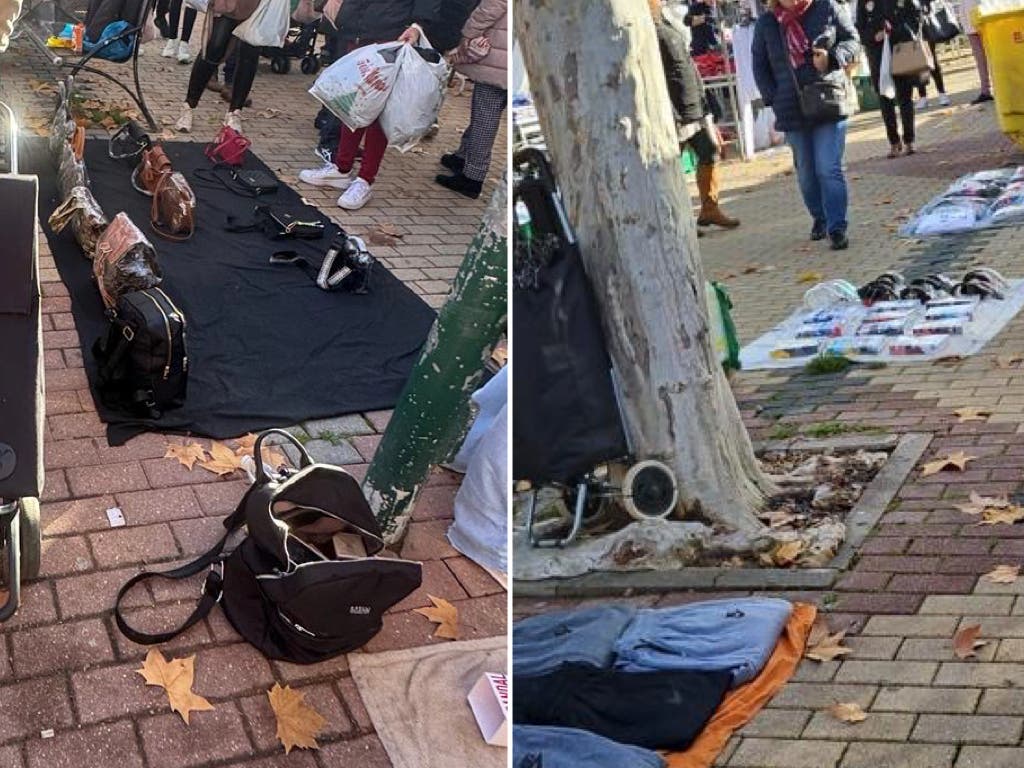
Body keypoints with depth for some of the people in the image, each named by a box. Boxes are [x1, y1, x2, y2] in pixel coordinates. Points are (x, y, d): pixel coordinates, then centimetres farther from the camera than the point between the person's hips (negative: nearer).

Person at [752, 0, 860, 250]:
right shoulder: (766, 23, 1)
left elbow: (852, 39, 6)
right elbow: (759, 65, 9)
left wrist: (833, 58, -14)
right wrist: (773, 99, -1)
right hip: (792, 110, 2)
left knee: (829, 169, -10)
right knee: (806, 173, 13)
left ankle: (837, 228, -4)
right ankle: (819, 219, 32)